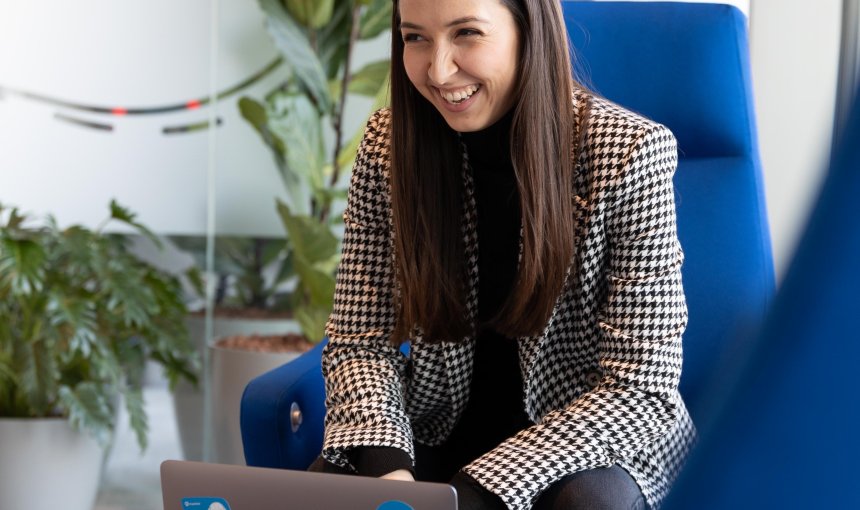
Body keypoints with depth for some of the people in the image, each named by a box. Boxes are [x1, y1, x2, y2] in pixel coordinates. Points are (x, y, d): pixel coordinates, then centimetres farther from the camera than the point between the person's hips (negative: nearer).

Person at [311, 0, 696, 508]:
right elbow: (359, 341, -4)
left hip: (594, 433, -2)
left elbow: (642, 388, -19)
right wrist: (386, 466, -25)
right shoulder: (390, 144, -7)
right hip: (441, 429, 2)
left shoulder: (630, 151, -18)